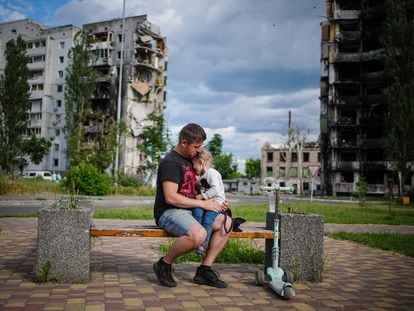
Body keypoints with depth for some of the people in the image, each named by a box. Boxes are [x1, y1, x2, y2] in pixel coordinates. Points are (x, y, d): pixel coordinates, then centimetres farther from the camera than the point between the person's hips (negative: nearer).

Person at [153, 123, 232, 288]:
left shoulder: (189, 160, 18)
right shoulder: (170, 162, -12)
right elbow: (170, 198, -22)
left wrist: (217, 202, 9)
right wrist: (202, 203, -17)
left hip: (189, 211, 9)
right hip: (169, 212, -9)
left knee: (226, 222, -6)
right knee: (199, 234, -36)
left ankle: (205, 269, -3)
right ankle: (164, 264, -11)